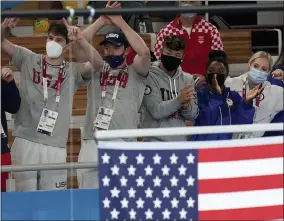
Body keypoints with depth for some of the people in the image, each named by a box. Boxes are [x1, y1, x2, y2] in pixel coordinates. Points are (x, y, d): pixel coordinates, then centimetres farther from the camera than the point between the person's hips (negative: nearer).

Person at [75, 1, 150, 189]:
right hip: (92, 143, 3)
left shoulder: (135, 73, 9)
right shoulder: (97, 70, 16)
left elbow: (144, 52, -12)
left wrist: (120, 22, -9)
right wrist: (102, 20, -3)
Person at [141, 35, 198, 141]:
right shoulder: (150, 77, -7)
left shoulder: (187, 79, 8)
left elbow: (193, 114, 5)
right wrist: (179, 100, -27)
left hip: (180, 140, 5)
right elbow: (156, 111, -16)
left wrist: (186, 106, -16)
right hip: (155, 141, -5)